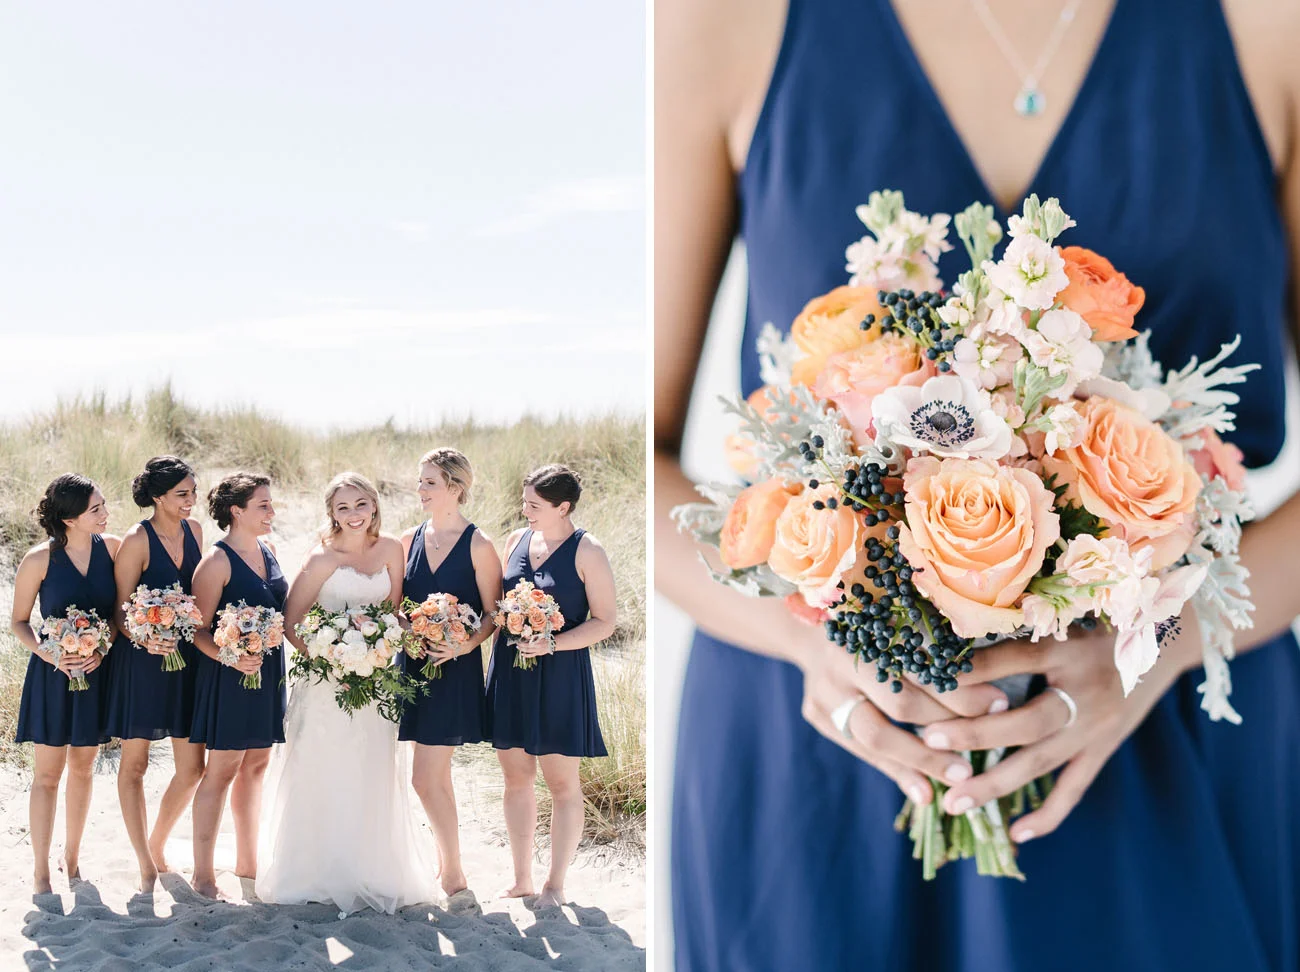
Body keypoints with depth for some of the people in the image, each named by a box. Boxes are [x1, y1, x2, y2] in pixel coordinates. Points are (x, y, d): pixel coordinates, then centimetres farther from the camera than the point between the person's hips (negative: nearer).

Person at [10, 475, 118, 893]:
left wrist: (103, 648, -12)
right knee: (47, 772, 1)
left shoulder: (113, 547, -4)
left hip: (98, 671, 3)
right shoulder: (40, 559, -10)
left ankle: (72, 859, 30)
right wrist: (48, 654, -17)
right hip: (53, 673, -3)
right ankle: (40, 872, 10)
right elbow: (19, 621, -2)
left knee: (83, 766, 14)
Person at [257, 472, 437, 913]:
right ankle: (319, 874, 11)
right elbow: (290, 624, -8)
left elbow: (395, 612, 7)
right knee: (323, 779, 1)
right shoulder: (322, 559, -10)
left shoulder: (390, 550, 1)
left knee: (373, 780, 8)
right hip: (327, 679, -4)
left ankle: (373, 875, 18)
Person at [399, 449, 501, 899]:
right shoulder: (410, 540, 9)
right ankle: (449, 867, 23)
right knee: (438, 777, 12)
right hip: (414, 667, 6)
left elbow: (493, 614, -6)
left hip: (454, 671, -6)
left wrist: (464, 644, -22)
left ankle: (452, 871, 5)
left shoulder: (478, 545, -7)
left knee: (425, 779, -9)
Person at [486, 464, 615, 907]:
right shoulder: (516, 541, 8)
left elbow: (604, 621, -9)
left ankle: (555, 882, 15)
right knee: (515, 776, 10)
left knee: (562, 782, 3)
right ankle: (521, 878, 21)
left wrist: (552, 644, -19)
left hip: (560, 675, -5)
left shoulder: (587, 552, -9)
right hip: (510, 673, 6)